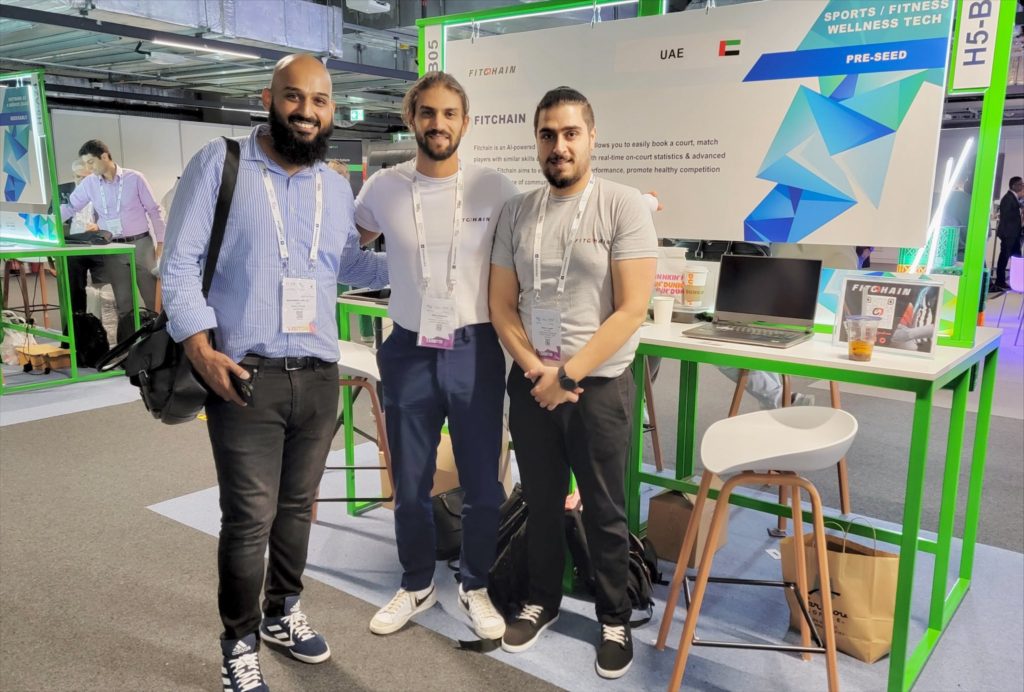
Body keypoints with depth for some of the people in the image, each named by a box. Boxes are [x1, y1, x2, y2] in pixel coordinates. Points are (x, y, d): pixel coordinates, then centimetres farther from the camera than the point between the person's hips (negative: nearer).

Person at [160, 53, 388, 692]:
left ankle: (283, 612, 36)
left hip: (319, 375, 5)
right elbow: (180, 264, -6)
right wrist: (201, 349, -17)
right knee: (250, 517, -1)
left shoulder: (337, 188, 13)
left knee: (297, 505, 16)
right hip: (245, 375, -5)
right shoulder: (219, 164, -3)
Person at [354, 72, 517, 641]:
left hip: (476, 349, -1)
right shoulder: (382, 189, -1)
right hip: (409, 351, 2)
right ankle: (417, 585, 36)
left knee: (482, 482, 10)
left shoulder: (495, 188, -6)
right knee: (410, 483, 14)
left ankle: (476, 587, 32)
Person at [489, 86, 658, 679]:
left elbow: (631, 310, -13)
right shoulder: (516, 212, 4)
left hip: (600, 384, -3)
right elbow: (502, 304, 6)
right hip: (529, 382, 4)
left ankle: (615, 619, 29)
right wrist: (534, 369, -9)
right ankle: (543, 601, 37)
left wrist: (568, 375, -15)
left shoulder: (624, 206, -8)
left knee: (604, 512, 10)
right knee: (541, 503, 17)